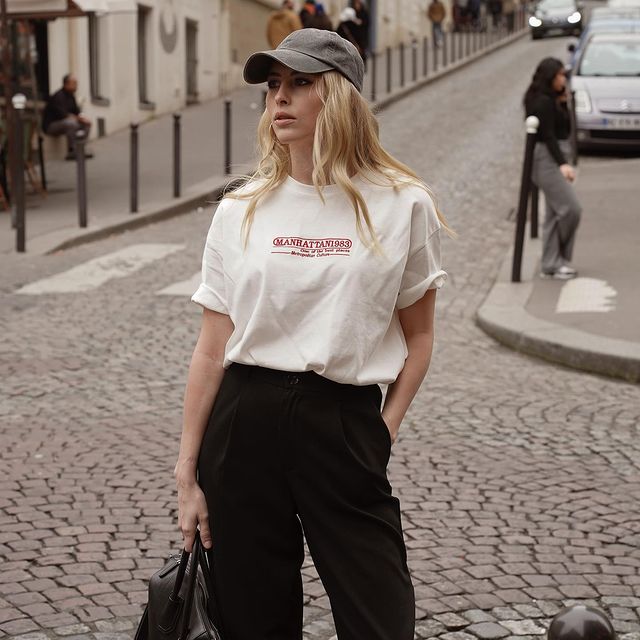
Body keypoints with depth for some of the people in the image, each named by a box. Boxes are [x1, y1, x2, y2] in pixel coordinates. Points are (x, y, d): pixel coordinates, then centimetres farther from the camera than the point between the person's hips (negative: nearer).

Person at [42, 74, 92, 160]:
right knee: (71, 124, -36)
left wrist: (82, 117, -10)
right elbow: (62, 115, -29)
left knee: (87, 123, 2)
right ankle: (71, 152, -29)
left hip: (63, 122, 10)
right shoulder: (58, 96, -22)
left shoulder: (70, 95, 8)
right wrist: (79, 118, -19)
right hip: (51, 126, -10)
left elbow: (76, 111, 13)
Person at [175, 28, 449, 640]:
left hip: (344, 423, -2)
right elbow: (212, 349, 4)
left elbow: (417, 337, 8)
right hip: (245, 420, 2)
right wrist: (187, 473, 2)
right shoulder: (241, 211, 4)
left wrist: (383, 433, -3)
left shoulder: (402, 205, -1)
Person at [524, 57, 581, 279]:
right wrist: (562, 163, -29)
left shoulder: (551, 100, 14)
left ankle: (551, 264, 13)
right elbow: (548, 136, -21)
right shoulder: (543, 102, -15)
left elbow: (565, 129, 18)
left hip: (555, 157, 10)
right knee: (571, 208, -12)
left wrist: (563, 102, 7)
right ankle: (555, 262, 1)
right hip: (547, 159, -10)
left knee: (556, 213, 10)